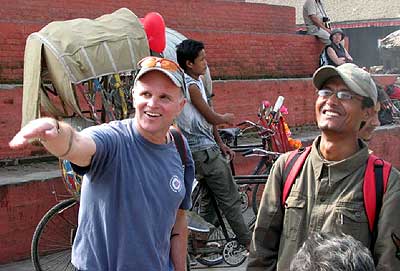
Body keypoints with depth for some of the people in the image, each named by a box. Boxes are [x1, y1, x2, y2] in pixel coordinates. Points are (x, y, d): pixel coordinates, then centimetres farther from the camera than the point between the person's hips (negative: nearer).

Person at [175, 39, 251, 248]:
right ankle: (248, 242, 7)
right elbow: (212, 117, -14)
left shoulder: (196, 81, 13)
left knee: (209, 196, 18)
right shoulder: (191, 85, -17)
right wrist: (227, 118, 8)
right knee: (230, 199, -2)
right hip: (204, 152, -10)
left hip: (203, 149, 10)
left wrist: (220, 144, 13)